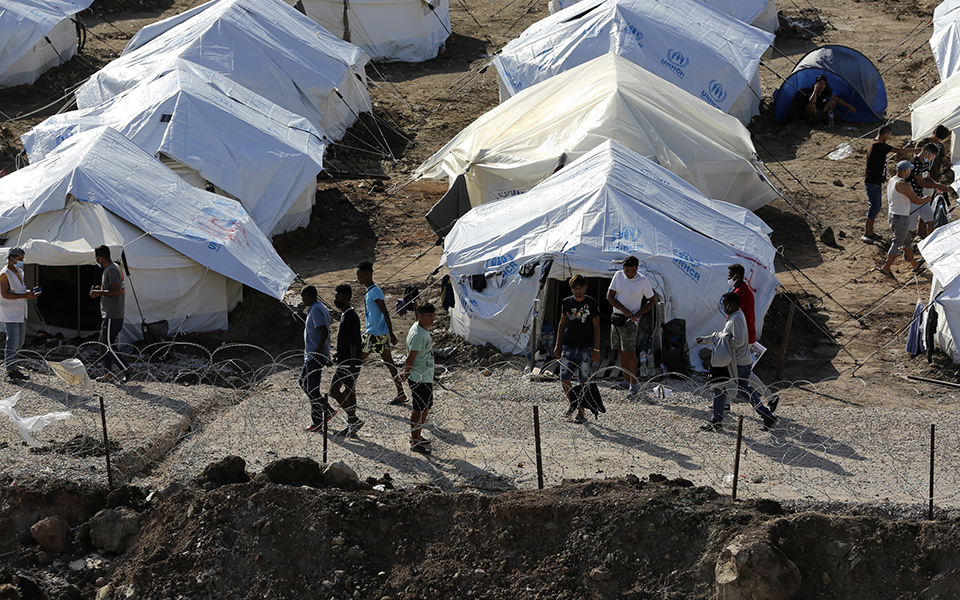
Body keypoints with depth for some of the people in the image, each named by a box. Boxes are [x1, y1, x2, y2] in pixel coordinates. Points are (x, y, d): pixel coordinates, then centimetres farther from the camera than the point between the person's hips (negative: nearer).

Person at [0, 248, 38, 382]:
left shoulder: (19, 272, 15)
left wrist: (30, 291, 6)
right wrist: (25, 295, -23)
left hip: (21, 313, 9)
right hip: (11, 314, -9)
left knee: (19, 343, 13)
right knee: (12, 343, -8)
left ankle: (14, 368, 21)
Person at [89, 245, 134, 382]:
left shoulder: (111, 270, -16)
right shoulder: (114, 267, 17)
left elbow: (116, 291, -23)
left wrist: (99, 293, -15)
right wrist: (101, 289, 16)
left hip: (112, 315, -11)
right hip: (108, 314, 11)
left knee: (109, 346, -7)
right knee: (104, 345, 13)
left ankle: (126, 369, -5)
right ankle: (108, 373, 15)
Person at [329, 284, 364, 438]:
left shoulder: (350, 316, -17)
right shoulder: (346, 315, 15)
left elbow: (353, 343, -21)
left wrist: (352, 366, -23)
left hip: (349, 362, -10)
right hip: (345, 361, 10)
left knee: (335, 390, -10)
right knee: (349, 391, 13)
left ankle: (354, 420, -7)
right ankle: (351, 426, 17)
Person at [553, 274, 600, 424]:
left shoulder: (592, 304, -2)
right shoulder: (566, 302, 7)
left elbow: (596, 327, 1)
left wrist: (596, 349, -3)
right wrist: (558, 345, 11)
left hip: (585, 348, -3)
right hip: (568, 346, 3)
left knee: (584, 381, -1)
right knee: (565, 379, -2)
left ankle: (581, 412, 8)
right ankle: (572, 404, 23)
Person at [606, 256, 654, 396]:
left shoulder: (643, 281, -7)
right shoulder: (618, 275, 4)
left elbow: (651, 301, 1)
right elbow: (609, 296, 0)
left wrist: (638, 314, -14)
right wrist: (624, 310, -12)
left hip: (630, 320, -5)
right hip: (616, 316, 5)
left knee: (629, 351, -11)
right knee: (620, 351, 8)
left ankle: (634, 384, -9)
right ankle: (626, 381, 16)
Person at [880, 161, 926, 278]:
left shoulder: (891, 181, 6)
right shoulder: (903, 185, -22)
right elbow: (916, 201, -18)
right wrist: (925, 199, 0)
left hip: (892, 216, 10)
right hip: (901, 218, -10)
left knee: (907, 242, 20)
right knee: (897, 244, -2)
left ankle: (915, 265, 30)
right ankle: (886, 267, -1)